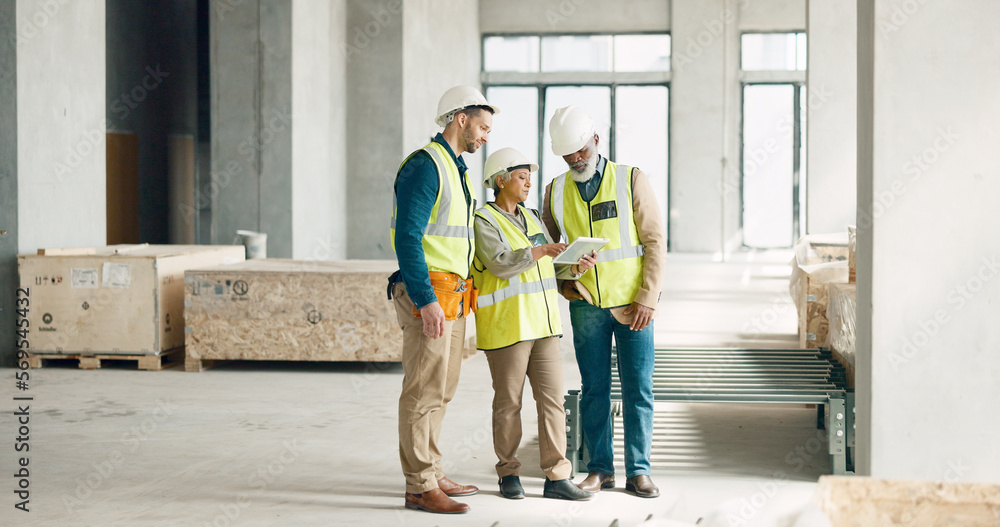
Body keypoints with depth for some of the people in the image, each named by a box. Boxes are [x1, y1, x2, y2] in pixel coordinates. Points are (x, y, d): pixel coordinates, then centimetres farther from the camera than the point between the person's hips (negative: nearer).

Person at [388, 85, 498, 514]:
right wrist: (427, 301, -24)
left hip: (452, 297, 10)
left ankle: (431, 474, 23)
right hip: (429, 295, -10)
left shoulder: (455, 169, 19)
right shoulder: (424, 166, -13)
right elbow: (407, 237, -20)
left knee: (440, 390, 15)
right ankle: (420, 487, -3)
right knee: (424, 391, -7)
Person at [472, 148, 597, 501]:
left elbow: (554, 266, 15)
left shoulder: (532, 218, 17)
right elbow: (501, 264, -19)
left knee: (553, 398, 0)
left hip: (541, 324, 6)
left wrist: (577, 267, -5)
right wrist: (538, 252, -30)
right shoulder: (484, 222, -5)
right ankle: (508, 473, 16)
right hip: (505, 326, -6)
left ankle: (557, 477, 2)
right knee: (508, 402, 2)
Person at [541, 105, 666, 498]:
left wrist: (647, 299, -10)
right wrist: (563, 282, -1)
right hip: (586, 305, 2)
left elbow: (655, 241, -3)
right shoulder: (556, 191, 6)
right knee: (594, 389, 4)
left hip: (634, 304, -2)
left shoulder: (632, 180, -2)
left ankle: (638, 471, 7)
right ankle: (600, 468, 13)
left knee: (638, 389, -1)